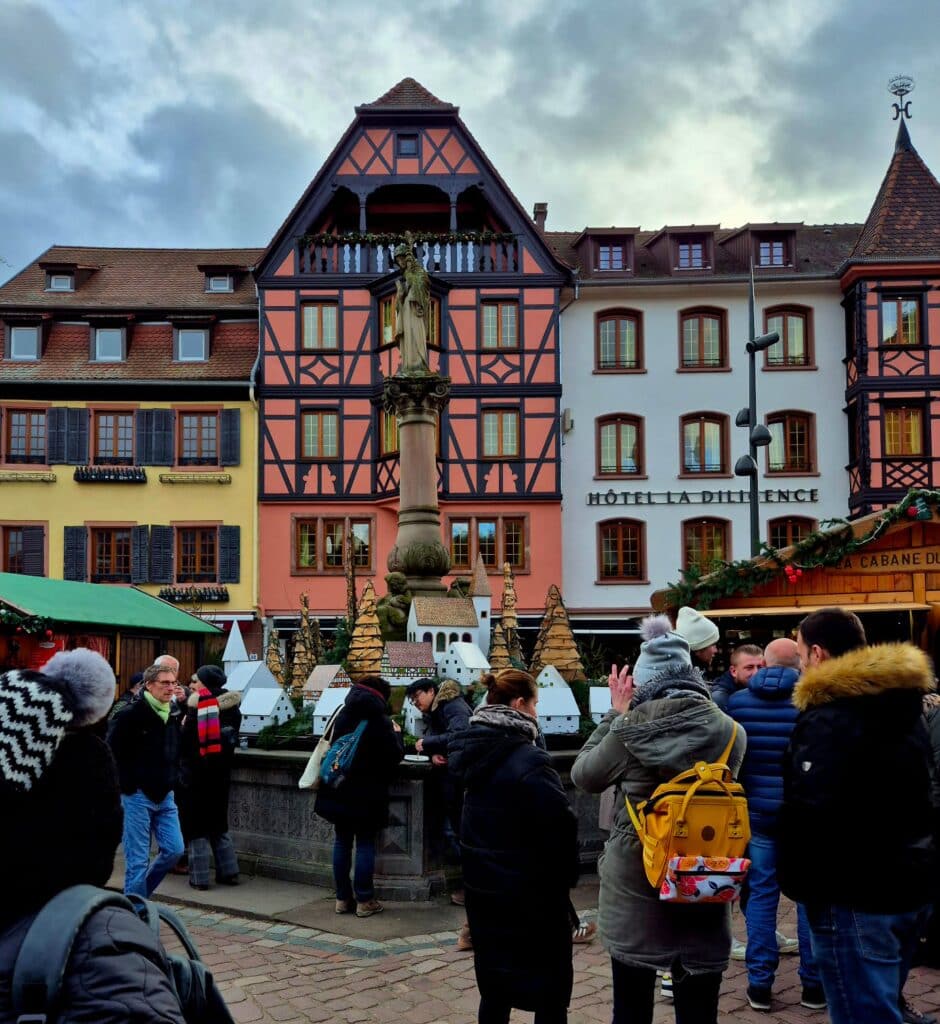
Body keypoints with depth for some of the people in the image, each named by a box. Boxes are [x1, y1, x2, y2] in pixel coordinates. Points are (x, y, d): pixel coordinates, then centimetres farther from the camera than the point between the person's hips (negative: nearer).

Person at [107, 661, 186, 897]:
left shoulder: (172, 716, 9)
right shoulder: (132, 715, -13)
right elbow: (112, 752, -15)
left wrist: (170, 780, 13)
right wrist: (128, 784, -13)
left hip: (164, 796, 7)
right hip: (138, 796, -7)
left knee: (174, 850, 5)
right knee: (138, 860, -2)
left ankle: (139, 892, 26)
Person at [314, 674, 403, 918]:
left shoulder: (342, 715, 6)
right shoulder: (379, 720, -12)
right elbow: (394, 755, -7)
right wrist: (396, 734, 9)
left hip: (338, 790, 5)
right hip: (366, 794, -5)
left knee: (342, 841, 11)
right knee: (365, 843, 2)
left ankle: (342, 898, 14)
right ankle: (364, 900, 4)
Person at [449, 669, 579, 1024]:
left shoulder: (474, 751, 1)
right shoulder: (528, 761, -23)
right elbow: (561, 829, -24)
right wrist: (565, 879, -5)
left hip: (482, 887, 8)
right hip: (530, 896, -8)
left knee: (493, 986, 19)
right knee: (550, 995, 6)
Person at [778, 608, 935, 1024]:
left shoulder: (828, 716, -20)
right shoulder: (905, 706, 10)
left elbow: (810, 811, -27)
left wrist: (796, 881, -12)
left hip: (855, 894, -9)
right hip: (910, 881, 9)